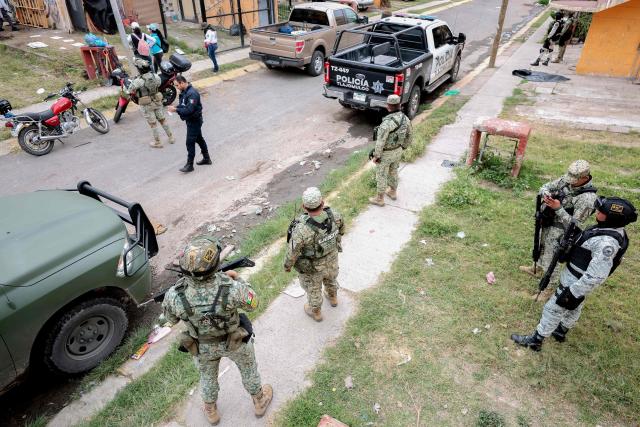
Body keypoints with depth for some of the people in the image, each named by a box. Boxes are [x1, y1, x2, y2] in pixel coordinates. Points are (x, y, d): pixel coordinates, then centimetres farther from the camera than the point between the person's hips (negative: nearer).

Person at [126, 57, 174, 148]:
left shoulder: (138, 81, -24)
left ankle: (157, 142, 18)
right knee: (162, 120, 18)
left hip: (146, 105, -4)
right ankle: (171, 137, 26)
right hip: (157, 101, 4)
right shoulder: (156, 76, -10)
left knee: (153, 123, 7)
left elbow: (129, 91, -11)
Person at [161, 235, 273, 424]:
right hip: (236, 340, -1)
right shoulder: (231, 289, -39)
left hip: (202, 346, 2)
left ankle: (211, 411, 58)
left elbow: (170, 319, -10)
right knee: (248, 369, 30)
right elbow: (252, 303, -16)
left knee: (207, 376, 33)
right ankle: (259, 401, 55)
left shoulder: (174, 295, -34)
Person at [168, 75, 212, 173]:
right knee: (199, 139, 19)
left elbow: (189, 110, -30)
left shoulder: (192, 93, -25)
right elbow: (182, 104, 13)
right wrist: (175, 108, -7)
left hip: (194, 121, -10)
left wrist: (176, 109, -24)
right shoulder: (184, 91, 6)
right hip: (191, 120, 10)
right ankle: (206, 158, 33)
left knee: (190, 143, -5)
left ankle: (189, 165, 4)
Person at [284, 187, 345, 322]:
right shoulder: (334, 216, -28)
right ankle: (333, 298, 64)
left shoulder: (301, 230, -41)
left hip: (311, 266, -4)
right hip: (331, 259, 4)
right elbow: (341, 227, -3)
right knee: (330, 278, 35)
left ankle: (316, 312, 54)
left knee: (313, 289, 26)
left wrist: (287, 265, -3)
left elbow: (292, 253, -25)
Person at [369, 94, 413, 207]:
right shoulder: (405, 118, -11)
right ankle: (393, 192, 47)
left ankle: (380, 199, 28)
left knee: (381, 175, 12)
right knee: (393, 171, 28)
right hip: (397, 151, 7)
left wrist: (376, 156, -15)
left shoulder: (387, 122, -34)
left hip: (386, 153, -6)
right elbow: (409, 136, 3)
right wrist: (403, 147, 19)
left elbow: (380, 142, -29)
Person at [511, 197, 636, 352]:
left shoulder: (607, 243, -36)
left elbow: (596, 275, -34)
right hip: (579, 277, 9)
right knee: (574, 308, 27)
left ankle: (535, 340, 22)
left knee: (554, 308, 6)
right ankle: (560, 332, 49)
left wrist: (573, 293, -27)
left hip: (577, 281, -9)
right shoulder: (614, 229, -6)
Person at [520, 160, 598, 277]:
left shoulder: (587, 198, -29)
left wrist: (558, 208, -35)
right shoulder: (566, 180, -10)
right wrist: (546, 193, -22)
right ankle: (538, 268, 55)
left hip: (559, 231, -7)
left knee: (550, 263, 4)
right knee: (542, 247, 30)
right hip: (547, 223, 7)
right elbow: (545, 187, 2)